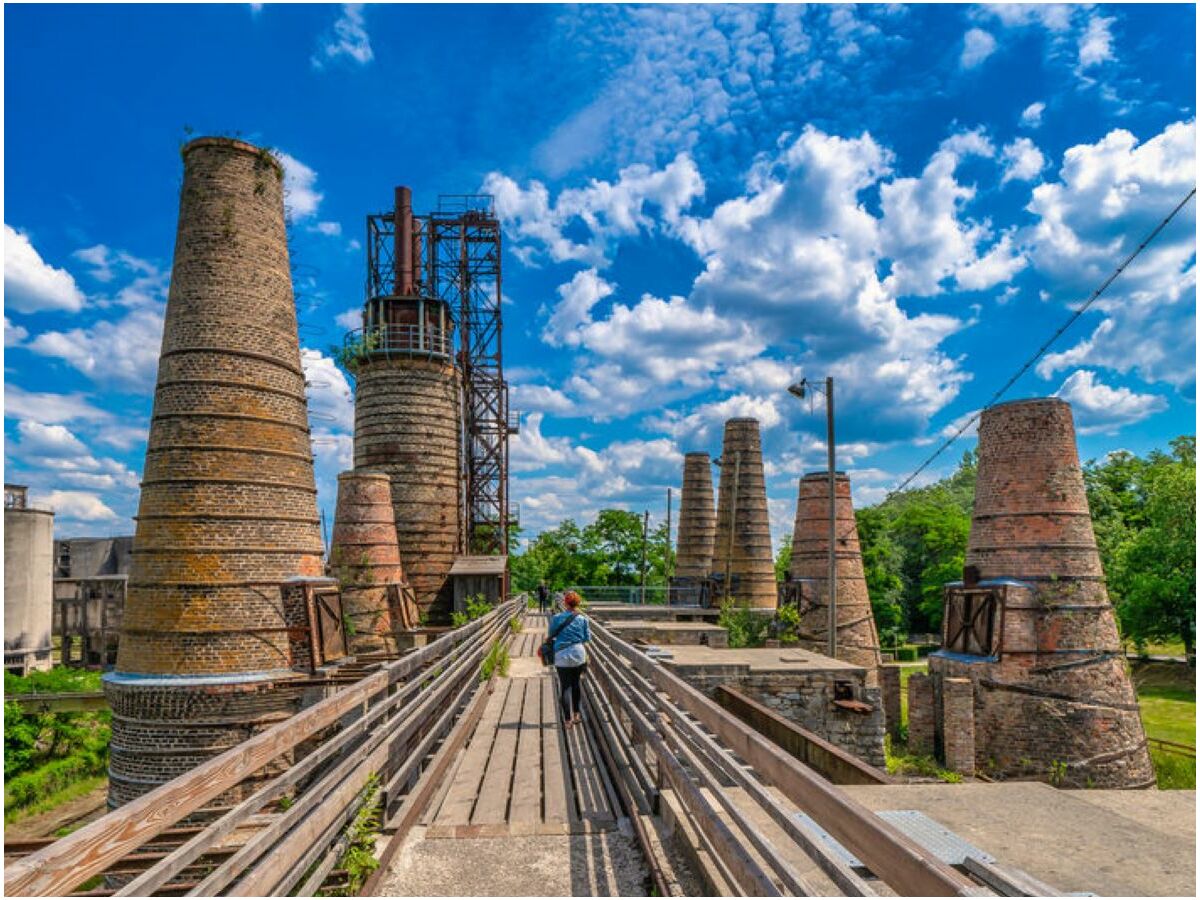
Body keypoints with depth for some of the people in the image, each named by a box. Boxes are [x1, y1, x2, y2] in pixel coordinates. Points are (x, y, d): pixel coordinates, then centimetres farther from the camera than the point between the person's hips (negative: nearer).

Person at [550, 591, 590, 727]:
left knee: (565, 687, 5)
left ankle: (568, 719, 7)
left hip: (563, 656, -2)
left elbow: (551, 634, 5)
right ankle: (576, 714, 27)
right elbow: (587, 637, 2)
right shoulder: (582, 619, -4)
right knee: (576, 683, 20)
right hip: (579, 654, 2)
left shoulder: (557, 618, -8)